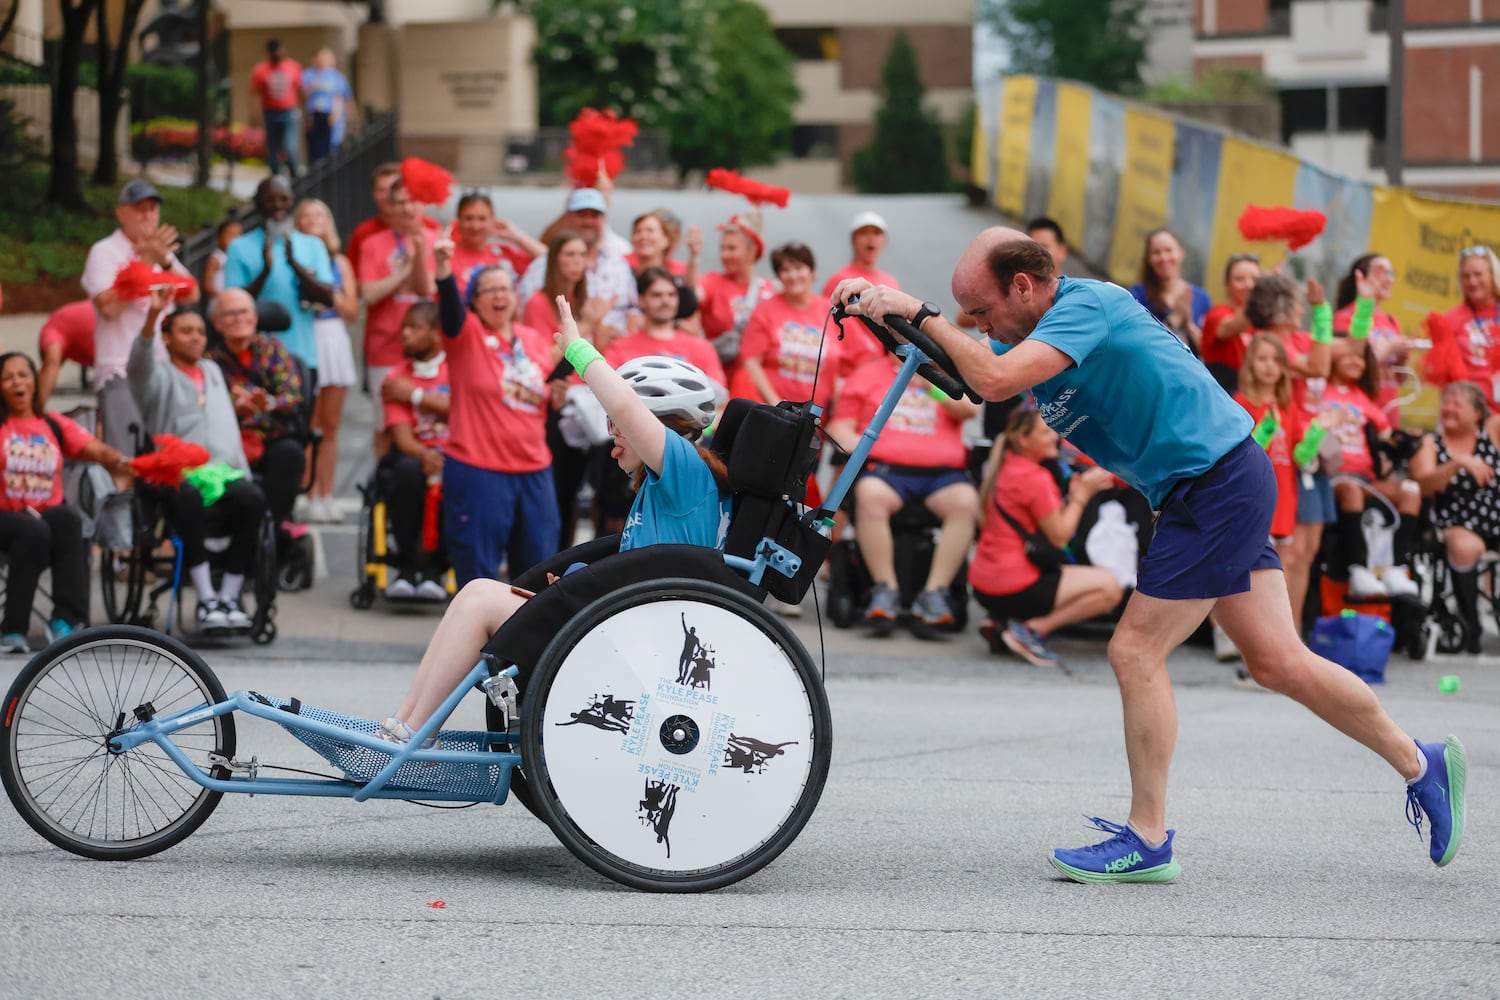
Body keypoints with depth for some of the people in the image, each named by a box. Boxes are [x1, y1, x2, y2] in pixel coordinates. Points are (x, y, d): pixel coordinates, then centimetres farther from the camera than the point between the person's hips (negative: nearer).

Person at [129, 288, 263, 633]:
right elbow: (141, 361, -13)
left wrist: (241, 473, 15)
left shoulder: (213, 371, 29)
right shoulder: (159, 376, 11)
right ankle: (206, 599, -37)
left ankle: (230, 597, -28)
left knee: (252, 498, -30)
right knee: (189, 496, -40)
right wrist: (153, 315, -30)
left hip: (225, 474, 4)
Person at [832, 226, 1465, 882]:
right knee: (1276, 661, 10)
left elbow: (994, 381, -31)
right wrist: (880, 307, -1)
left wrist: (920, 313, -22)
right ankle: (1420, 764, 22)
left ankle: (1147, 842, 0)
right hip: (1225, 484, 10)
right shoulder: (1036, 333, 10)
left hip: (1218, 480, -10)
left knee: (1136, 651, -8)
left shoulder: (1086, 305, -18)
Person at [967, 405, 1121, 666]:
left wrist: (1074, 494, 3)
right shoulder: (1035, 479, -15)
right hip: (1012, 589, -10)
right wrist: (1082, 495, -2)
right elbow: (1058, 537, -11)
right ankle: (1033, 628, -10)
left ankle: (1003, 622, 10)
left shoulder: (1006, 469, 14)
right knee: (1109, 587, -9)